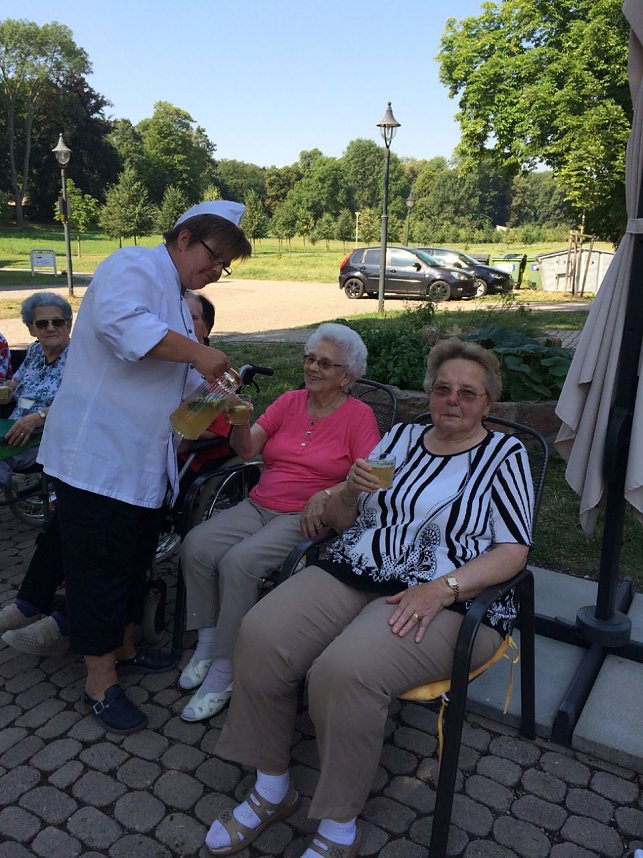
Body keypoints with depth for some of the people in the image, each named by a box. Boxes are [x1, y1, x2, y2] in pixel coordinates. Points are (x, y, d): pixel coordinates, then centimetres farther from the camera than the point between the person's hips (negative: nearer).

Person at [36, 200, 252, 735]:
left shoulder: (178, 302, 19)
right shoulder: (132, 268, -11)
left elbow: (181, 383, 20)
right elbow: (122, 324, -33)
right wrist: (196, 351, -30)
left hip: (145, 463, 10)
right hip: (98, 456, -10)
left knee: (135, 561, 20)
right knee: (101, 566, 1)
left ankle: (123, 648, 38)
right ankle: (101, 681, 16)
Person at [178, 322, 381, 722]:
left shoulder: (359, 415, -1)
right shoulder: (289, 402, 10)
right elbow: (247, 449, 1)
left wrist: (326, 496, -22)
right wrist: (240, 420, -19)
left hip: (308, 519, -5)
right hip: (259, 506, 5)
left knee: (239, 561, -27)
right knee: (196, 545, -18)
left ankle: (225, 669, -11)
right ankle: (207, 642, -2)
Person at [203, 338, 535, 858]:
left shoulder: (505, 455, 4)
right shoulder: (401, 436, 15)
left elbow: (513, 551, -4)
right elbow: (341, 521, 16)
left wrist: (442, 588, -18)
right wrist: (351, 489, -7)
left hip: (445, 601, -4)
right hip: (352, 574, 5)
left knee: (343, 672, -31)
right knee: (260, 636, -19)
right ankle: (272, 790, 3)